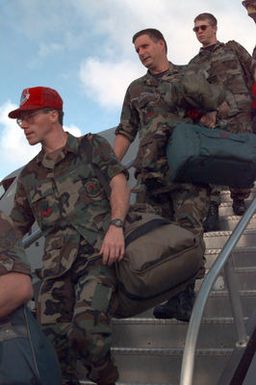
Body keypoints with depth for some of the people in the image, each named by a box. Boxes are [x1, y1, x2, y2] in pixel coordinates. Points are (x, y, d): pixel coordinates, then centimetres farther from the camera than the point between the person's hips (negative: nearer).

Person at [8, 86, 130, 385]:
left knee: (86, 329, -25)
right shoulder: (29, 175, 26)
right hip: (57, 262, 4)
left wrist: (116, 225, -18)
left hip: (99, 251, -4)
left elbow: (119, 182, 0)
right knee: (51, 339, -15)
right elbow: (15, 227, 29)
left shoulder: (92, 146, 16)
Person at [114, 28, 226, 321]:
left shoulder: (189, 76, 13)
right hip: (151, 169, 3)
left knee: (189, 226, -13)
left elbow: (221, 105, 16)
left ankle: (186, 294, -9)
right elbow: (125, 132, 18)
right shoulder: (135, 89, 22)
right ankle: (172, 294, 2)